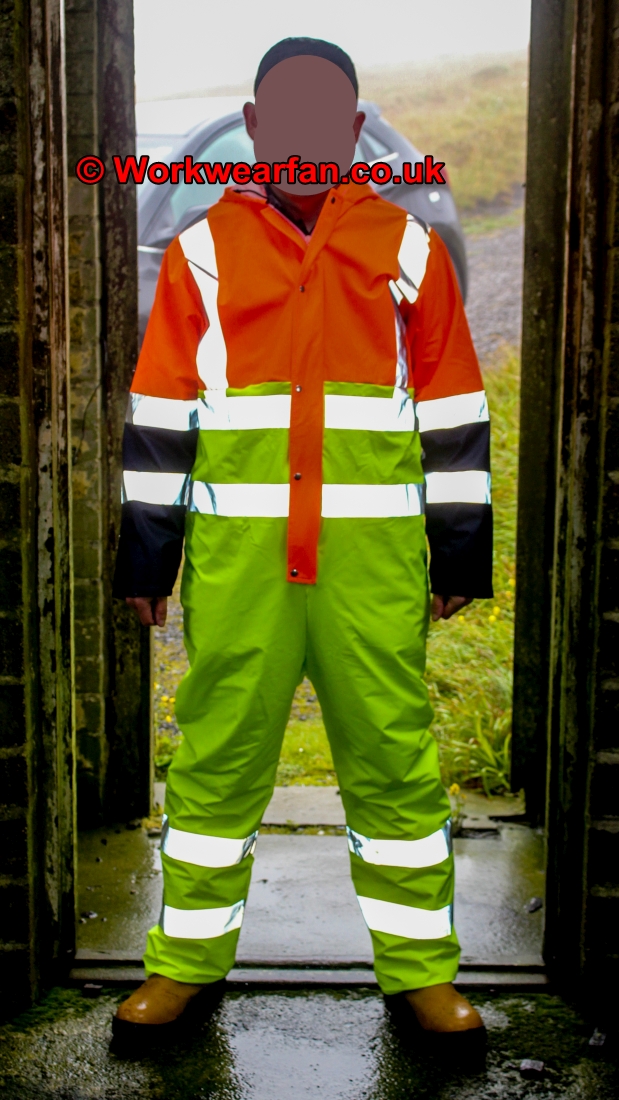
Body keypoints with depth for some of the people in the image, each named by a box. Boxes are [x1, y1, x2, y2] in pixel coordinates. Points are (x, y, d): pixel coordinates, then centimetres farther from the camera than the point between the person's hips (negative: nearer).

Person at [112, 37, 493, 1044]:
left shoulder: (408, 249, 9)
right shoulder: (202, 252, 9)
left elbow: (452, 412, 10)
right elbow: (161, 412, 8)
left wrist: (462, 548, 6)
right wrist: (146, 551, 5)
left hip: (375, 560, 0)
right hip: (237, 557, 0)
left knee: (396, 761, 6)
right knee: (217, 760, 7)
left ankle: (421, 969, 22)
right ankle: (185, 963, 25)